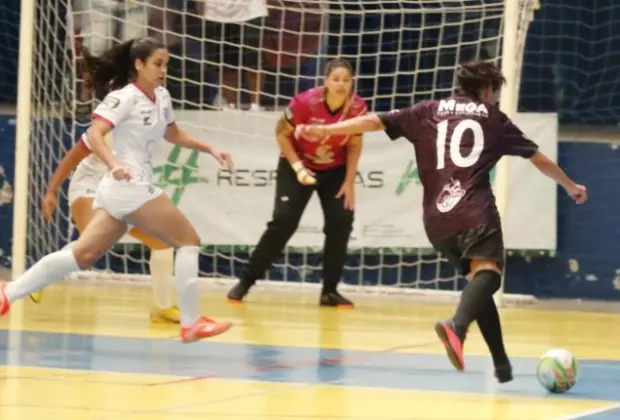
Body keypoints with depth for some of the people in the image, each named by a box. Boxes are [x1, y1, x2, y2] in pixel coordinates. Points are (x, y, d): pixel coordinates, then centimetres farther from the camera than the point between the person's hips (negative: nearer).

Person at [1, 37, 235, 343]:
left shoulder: (162, 98, 14)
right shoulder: (125, 97, -11)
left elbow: (173, 134, 32)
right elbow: (94, 135, -22)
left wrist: (210, 150, 24)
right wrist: (114, 164, -38)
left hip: (131, 188, 9)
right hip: (129, 187, -9)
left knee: (83, 254, 5)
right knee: (188, 240, -5)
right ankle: (191, 323, -3)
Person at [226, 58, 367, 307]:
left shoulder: (357, 108, -19)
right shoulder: (306, 102, -28)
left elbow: (354, 144, -3)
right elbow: (282, 133, -14)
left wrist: (349, 182, -7)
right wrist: (298, 168, -22)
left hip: (335, 170, 3)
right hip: (298, 166, -3)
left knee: (341, 223, -10)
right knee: (283, 222, -12)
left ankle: (330, 291, 2)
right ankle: (246, 282, 0)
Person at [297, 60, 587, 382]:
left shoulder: (429, 111, 21)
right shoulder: (493, 117, 19)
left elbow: (375, 121, 12)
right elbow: (539, 159, 28)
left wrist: (324, 130, 14)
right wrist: (570, 186, 42)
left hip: (437, 218, 4)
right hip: (475, 211, -4)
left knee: (477, 276, 20)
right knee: (486, 271, -20)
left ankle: (502, 363, 17)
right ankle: (457, 327, -52)